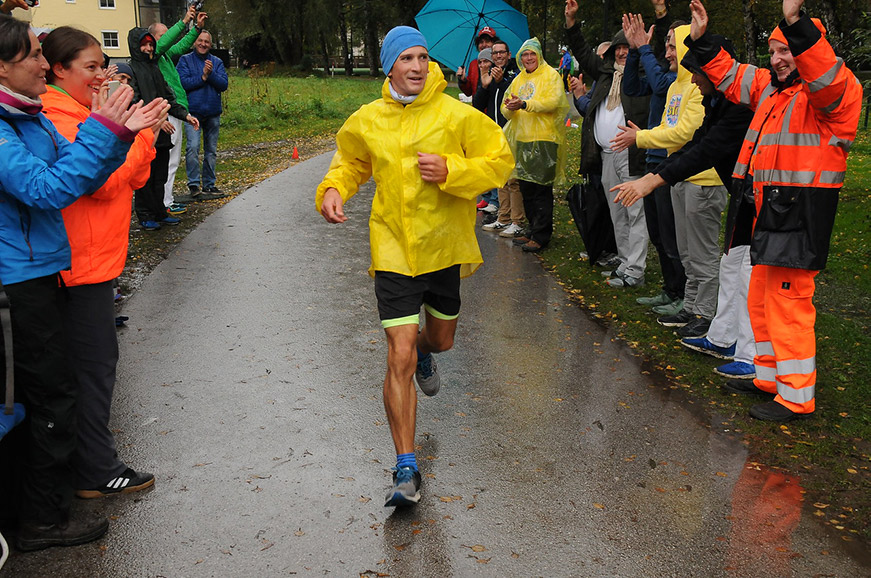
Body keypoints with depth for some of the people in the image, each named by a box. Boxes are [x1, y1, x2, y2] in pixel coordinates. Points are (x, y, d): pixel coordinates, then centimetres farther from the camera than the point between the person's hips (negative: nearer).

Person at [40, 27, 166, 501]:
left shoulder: (84, 115, 15)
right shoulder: (58, 121, -15)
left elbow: (134, 178, 13)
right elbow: (103, 183, -22)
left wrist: (143, 134, -2)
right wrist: (139, 133, -15)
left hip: (97, 259, 10)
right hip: (83, 265, -10)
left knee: (95, 361, 17)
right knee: (94, 364, -3)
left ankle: (92, 462, 29)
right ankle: (97, 472, 8)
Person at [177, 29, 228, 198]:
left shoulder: (217, 62, 12)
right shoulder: (185, 60, 4)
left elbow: (223, 85, 0)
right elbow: (183, 83, -9)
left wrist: (211, 74, -15)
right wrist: (203, 77, -14)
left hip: (213, 112, 4)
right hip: (193, 112, -4)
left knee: (211, 150, 9)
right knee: (193, 147, -17)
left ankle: (209, 184, 18)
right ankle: (193, 184, -11)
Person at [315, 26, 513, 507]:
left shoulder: (457, 115, -8)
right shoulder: (367, 121, -2)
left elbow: (499, 161, -6)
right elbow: (350, 162, 16)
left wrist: (450, 169, -21)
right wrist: (333, 189, -5)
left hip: (444, 249, 1)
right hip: (393, 251, -1)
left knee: (441, 340, 23)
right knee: (399, 359, -9)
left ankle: (423, 350, 65)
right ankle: (406, 469, 1)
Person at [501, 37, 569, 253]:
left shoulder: (550, 75, -1)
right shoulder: (518, 80, 18)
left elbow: (553, 101, -17)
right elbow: (507, 112, 14)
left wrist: (524, 104, -26)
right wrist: (509, 108, -11)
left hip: (544, 138, -7)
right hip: (522, 139, 7)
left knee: (542, 189, -6)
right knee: (526, 189, 11)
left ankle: (541, 236, -1)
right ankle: (533, 231, 22)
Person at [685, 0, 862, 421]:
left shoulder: (836, 89, -10)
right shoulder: (768, 87, 16)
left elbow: (826, 76, -34)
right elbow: (730, 74, 30)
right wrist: (702, 40, 20)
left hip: (799, 216, -10)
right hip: (767, 212, 10)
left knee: (788, 303, -7)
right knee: (762, 299, 18)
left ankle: (796, 398, 3)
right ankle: (770, 377, 33)